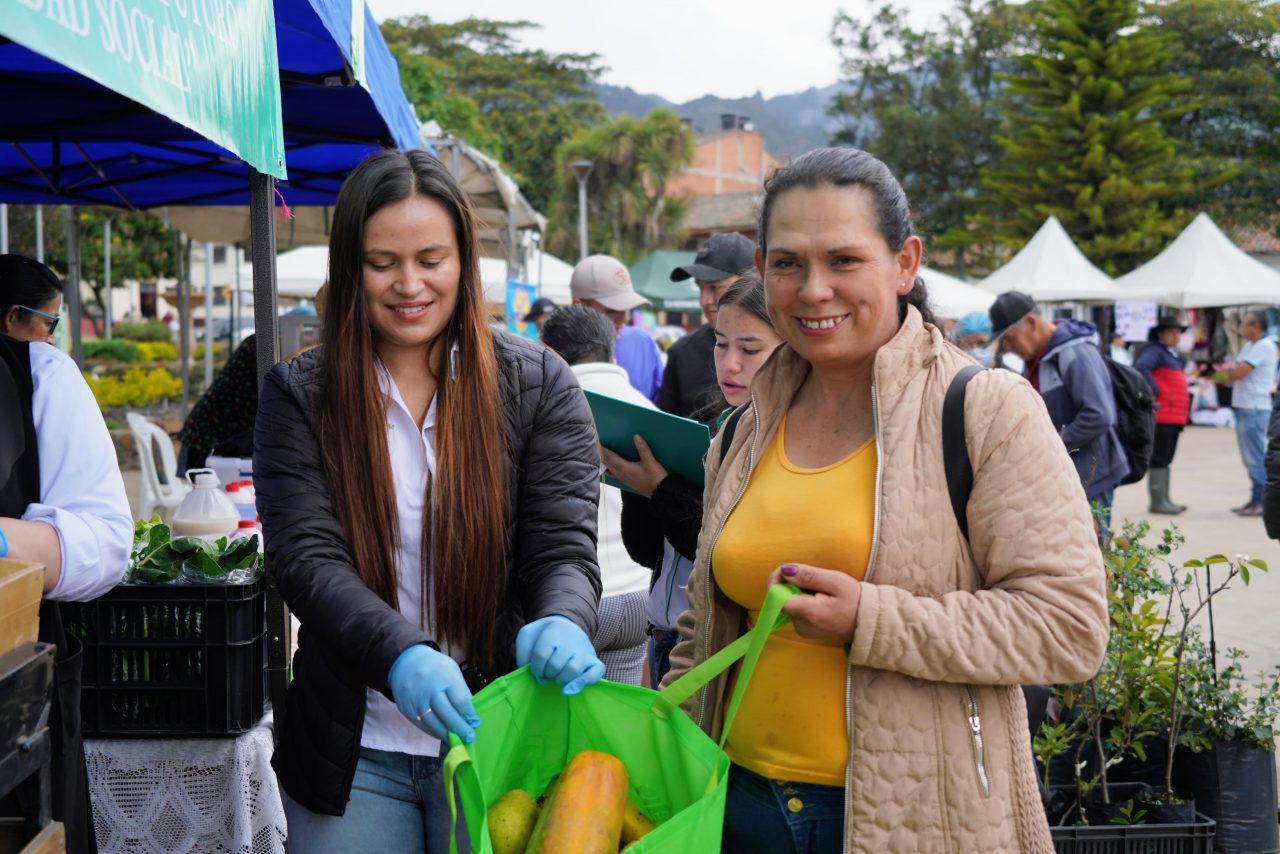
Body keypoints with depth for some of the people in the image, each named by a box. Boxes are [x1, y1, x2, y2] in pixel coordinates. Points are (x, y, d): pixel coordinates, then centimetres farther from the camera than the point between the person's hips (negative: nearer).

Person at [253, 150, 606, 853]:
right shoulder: (299, 396, -2)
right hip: (351, 753, 1)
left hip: (497, 741, 0)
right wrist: (400, 655, -31)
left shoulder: (538, 385, -2)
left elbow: (563, 547, -8)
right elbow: (305, 557, -12)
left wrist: (561, 623, -32)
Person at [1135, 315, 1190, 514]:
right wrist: (1155, 391, -24)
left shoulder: (1175, 354, 20)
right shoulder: (1154, 350, -10)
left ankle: (1164, 500, 19)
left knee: (1166, 459, 13)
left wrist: (1185, 411, 18)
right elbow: (1141, 367, -29)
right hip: (1162, 415, -10)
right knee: (1159, 459, -7)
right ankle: (1157, 502, -5)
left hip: (1175, 416, 10)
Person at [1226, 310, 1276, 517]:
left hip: (1254, 409, -10)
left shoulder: (1264, 347, -14)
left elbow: (1237, 373, -19)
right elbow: (1234, 373, 18)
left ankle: (1261, 502, -5)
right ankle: (1255, 499, 19)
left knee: (1256, 458, -7)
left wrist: (1230, 372, 2)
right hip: (1244, 407, 10)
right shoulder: (1249, 346, 16)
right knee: (1251, 458, 13)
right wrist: (1233, 371, -3)